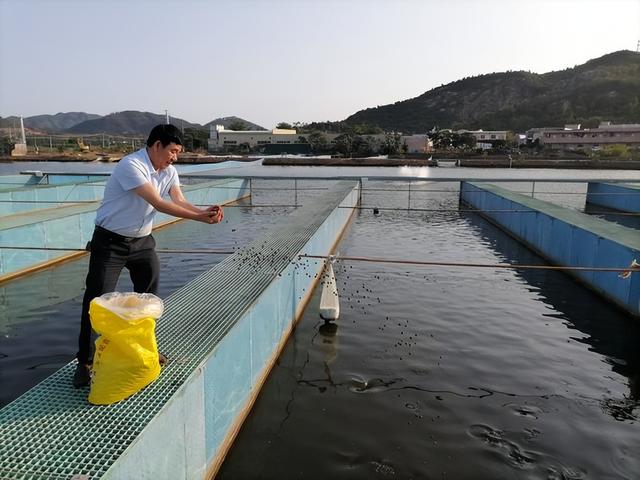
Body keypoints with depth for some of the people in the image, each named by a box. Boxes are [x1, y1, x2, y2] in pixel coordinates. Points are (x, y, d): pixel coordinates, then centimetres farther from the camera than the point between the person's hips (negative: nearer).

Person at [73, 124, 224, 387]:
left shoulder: (168, 172, 0)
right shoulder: (131, 165, -24)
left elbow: (179, 201, -10)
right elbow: (159, 204, -30)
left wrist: (204, 211, -29)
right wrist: (199, 217, -32)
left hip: (142, 241, 7)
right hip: (110, 242, -7)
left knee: (148, 296, 12)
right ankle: (85, 362, 10)